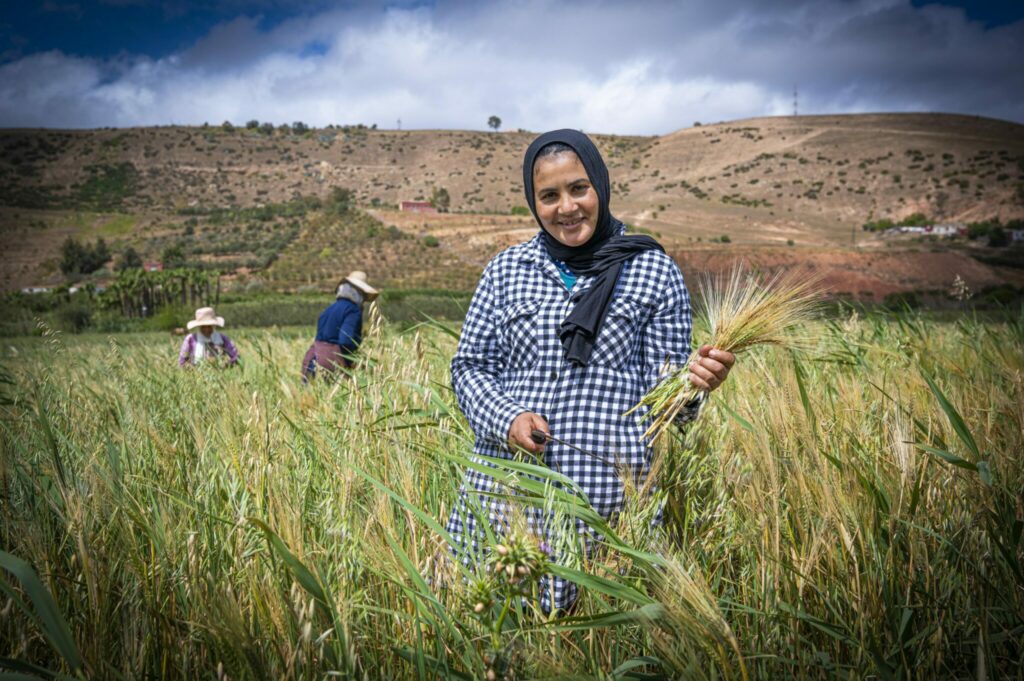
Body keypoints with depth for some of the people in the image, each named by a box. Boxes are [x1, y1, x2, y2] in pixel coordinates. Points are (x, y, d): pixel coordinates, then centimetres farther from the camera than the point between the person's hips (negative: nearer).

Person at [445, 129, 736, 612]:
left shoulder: (654, 272, 5)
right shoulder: (506, 271, 9)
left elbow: (661, 387, 5)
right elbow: (470, 367, 10)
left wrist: (692, 383, -18)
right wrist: (506, 418, -8)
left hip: (610, 498, -1)